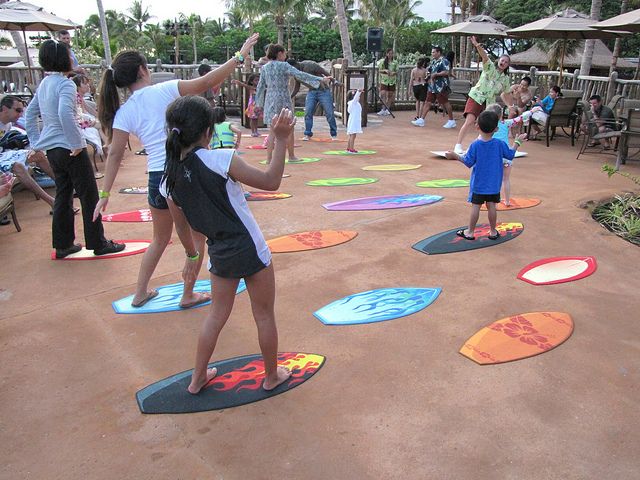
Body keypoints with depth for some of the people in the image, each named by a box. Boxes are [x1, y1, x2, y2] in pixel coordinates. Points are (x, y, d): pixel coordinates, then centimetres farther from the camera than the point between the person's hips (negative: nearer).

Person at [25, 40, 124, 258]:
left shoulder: (44, 84, 13)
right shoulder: (65, 83, -14)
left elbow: (30, 114, 20)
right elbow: (65, 114, -29)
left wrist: (36, 142, 21)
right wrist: (77, 143, -21)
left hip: (51, 149, 9)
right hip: (69, 149, -9)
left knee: (63, 195, 15)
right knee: (89, 195, 1)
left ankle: (63, 245, 20)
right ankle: (98, 243, 7)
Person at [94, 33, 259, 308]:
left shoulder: (124, 113, 4)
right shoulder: (164, 90, -6)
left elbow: (115, 154, 1)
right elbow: (206, 82, -10)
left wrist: (105, 195, 4)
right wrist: (239, 56, -2)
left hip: (156, 179, 5)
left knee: (160, 239, 25)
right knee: (197, 237, 16)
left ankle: (140, 294, 34)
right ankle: (188, 295, 24)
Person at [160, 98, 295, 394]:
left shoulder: (169, 180, -4)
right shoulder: (221, 160, -21)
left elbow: (186, 222, 7)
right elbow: (271, 182, -15)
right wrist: (281, 139, -14)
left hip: (219, 256, 5)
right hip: (251, 252, -5)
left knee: (217, 315, 24)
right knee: (264, 316, 15)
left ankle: (197, 379, 35)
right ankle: (272, 376, 33)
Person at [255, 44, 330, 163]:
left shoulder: (264, 68, 7)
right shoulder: (283, 66, -8)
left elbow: (260, 87, 10)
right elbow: (301, 75, -15)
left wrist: (259, 104, 17)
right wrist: (320, 79, -15)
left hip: (270, 101, 5)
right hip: (283, 100, -4)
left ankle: (269, 158, 1)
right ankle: (291, 156, 19)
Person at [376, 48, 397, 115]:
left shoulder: (395, 62, 5)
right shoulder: (383, 61, 2)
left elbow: (397, 72, 8)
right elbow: (379, 70, 3)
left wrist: (394, 73, -15)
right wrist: (385, 70, -16)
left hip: (392, 81, 2)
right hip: (384, 81, -2)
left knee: (390, 95, 5)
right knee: (383, 94, -15)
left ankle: (388, 109, 16)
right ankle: (383, 109, -13)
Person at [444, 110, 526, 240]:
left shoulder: (475, 145, -13)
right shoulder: (500, 144, -6)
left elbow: (469, 162, -11)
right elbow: (510, 155, 5)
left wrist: (455, 156, 1)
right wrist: (517, 142, 19)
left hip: (478, 184, -2)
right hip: (494, 184, 2)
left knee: (475, 206, 3)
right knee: (491, 206, 9)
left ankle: (470, 232, 11)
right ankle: (493, 232, 18)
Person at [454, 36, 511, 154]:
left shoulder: (505, 78, 13)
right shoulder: (490, 67, 0)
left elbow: (504, 94, 25)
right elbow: (485, 57, -18)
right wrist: (477, 46, -35)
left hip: (489, 103, 6)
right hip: (476, 97, -6)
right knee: (469, 121, -18)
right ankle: (458, 145, -16)